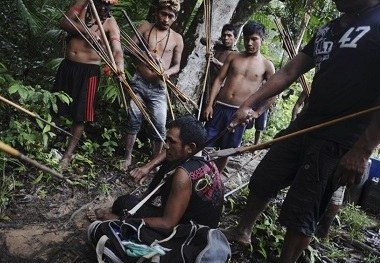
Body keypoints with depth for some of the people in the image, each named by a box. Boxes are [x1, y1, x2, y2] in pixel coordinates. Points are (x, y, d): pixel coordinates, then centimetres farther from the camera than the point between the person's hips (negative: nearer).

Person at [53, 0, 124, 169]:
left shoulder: (110, 23, -8)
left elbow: (117, 49, -21)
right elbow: (65, 22, -7)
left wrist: (119, 65, -42)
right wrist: (86, 30, -23)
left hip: (89, 70, -4)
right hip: (67, 65, 4)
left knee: (80, 114, 1)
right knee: (56, 107, 12)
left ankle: (68, 153, 15)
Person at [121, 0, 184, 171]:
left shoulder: (177, 39, 5)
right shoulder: (145, 28, 5)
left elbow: (177, 65, 6)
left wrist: (167, 72, -16)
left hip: (159, 88, 0)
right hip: (139, 82, 0)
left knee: (160, 127, -3)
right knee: (133, 121, 4)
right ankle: (128, 157, 20)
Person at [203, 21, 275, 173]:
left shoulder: (266, 65, 2)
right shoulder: (233, 56, 7)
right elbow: (219, 80, 4)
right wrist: (209, 105, -4)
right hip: (219, 107, 2)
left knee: (226, 150, 9)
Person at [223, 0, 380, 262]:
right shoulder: (328, 29, 12)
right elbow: (289, 72, 10)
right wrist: (250, 103, 1)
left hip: (339, 140, -8)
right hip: (304, 124, 8)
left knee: (302, 213, 0)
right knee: (262, 181, 17)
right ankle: (242, 231, 41)